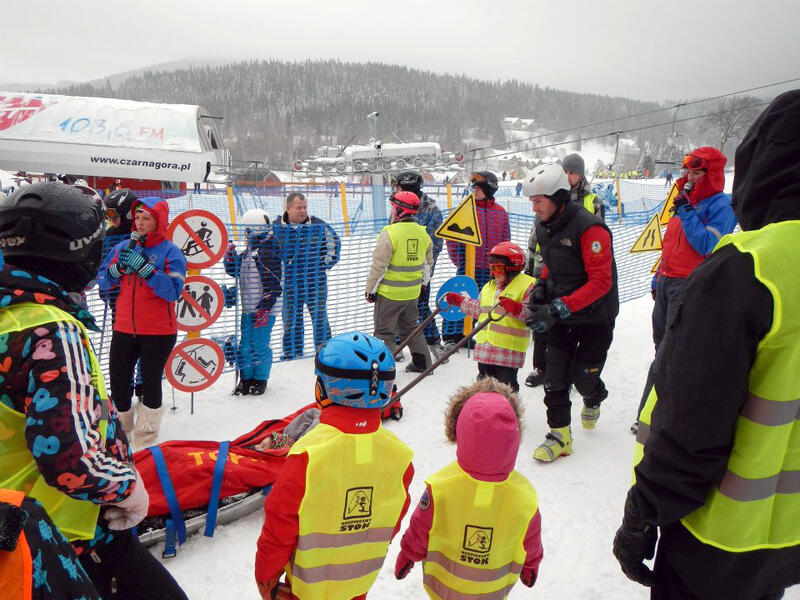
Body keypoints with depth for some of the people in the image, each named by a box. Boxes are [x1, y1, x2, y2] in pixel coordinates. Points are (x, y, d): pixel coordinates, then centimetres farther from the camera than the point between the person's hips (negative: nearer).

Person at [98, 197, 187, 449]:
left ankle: (145, 439, 23)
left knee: (151, 382, 6)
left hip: (158, 331, -4)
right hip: (124, 328, 4)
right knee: (118, 380, 11)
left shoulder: (171, 252, -8)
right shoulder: (122, 247, 6)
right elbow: (103, 282, 7)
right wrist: (118, 267, -12)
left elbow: (173, 291, -20)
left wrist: (143, 266, -25)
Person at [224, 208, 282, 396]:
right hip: (248, 308, 8)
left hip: (263, 309, -8)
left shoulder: (269, 249, -14)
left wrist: (266, 307, -20)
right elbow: (235, 271, 24)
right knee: (245, 345, 13)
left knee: (260, 345, 0)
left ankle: (260, 379, 16)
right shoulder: (249, 251, 14)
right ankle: (245, 378, 26)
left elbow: (273, 281, -18)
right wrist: (231, 256, 6)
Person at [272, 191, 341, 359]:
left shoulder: (318, 225, -2)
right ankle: (292, 352, 26)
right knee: (291, 320, 12)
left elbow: (334, 242, 12)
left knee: (320, 317, 6)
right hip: (289, 283, 1)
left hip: (316, 282, -1)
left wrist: (326, 263, 5)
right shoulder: (277, 227, -2)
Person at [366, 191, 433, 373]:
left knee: (384, 332, 5)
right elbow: (428, 262, 15)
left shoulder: (390, 233, -17)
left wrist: (370, 289, -6)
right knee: (411, 326, 23)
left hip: (389, 293, -6)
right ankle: (422, 363, 29)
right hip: (412, 293, 7)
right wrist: (423, 283, 29)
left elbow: (379, 265, -16)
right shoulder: (423, 233, 4)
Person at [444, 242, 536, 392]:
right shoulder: (489, 287, 17)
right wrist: (460, 300, 25)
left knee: (506, 386, -2)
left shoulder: (527, 285, -7)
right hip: (485, 347, 7)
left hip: (509, 350, -7)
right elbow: (479, 309, 28)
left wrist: (516, 308, -34)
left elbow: (532, 313, -17)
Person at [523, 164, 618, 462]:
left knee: (583, 376, 5)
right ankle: (560, 434, 12)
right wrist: (541, 286, -3)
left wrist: (558, 308, -33)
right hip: (562, 313, 6)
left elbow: (601, 282, -28)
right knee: (555, 373, 0)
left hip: (594, 316, -6)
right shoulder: (544, 226, 0)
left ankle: (593, 399, 41)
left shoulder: (589, 228, -25)